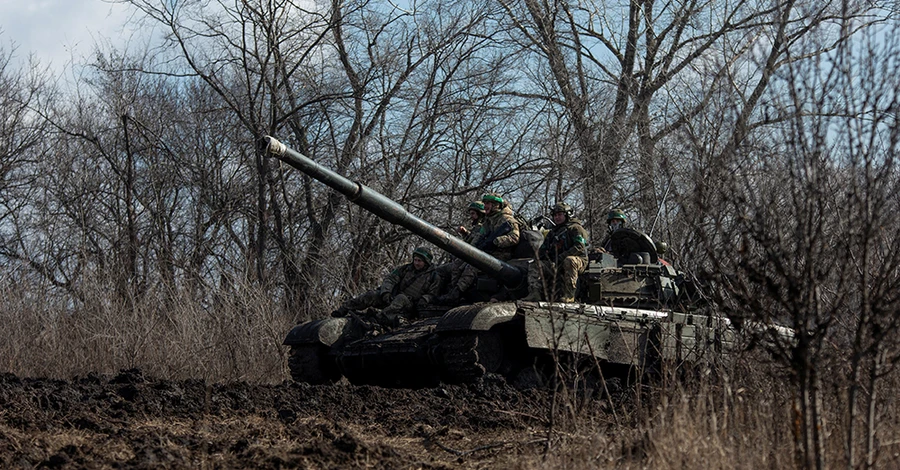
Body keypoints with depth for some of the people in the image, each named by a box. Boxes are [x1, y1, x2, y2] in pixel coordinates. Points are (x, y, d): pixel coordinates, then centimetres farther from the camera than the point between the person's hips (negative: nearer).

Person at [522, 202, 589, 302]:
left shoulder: (575, 228, 2)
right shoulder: (552, 232, 25)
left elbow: (580, 248, -13)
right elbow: (543, 248, 25)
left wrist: (562, 256, -23)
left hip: (578, 261, -6)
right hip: (555, 264, 7)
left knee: (569, 260, -41)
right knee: (534, 266, -10)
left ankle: (569, 295, -40)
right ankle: (534, 293, -28)